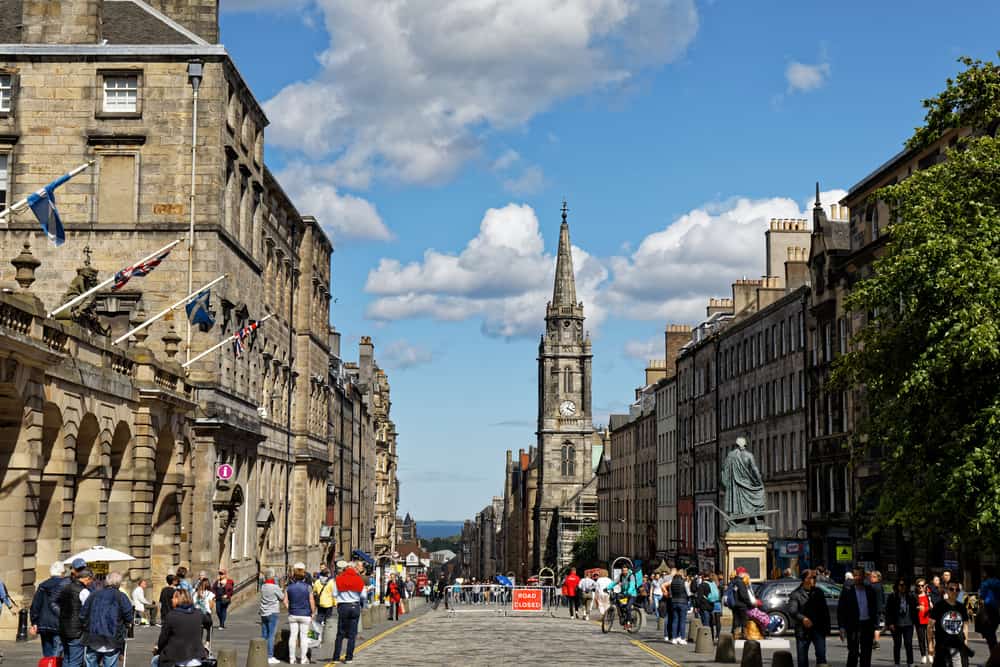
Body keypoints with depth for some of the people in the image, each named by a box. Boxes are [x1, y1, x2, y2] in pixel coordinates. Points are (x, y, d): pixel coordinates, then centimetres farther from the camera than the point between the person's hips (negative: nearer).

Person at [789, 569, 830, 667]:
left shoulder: (818, 592, 10)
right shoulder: (796, 594, -4)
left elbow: (825, 610, 17)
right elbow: (792, 611, -18)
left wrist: (827, 626, 10)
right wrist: (802, 618, -36)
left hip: (818, 629, 2)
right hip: (803, 631, -2)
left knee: (821, 655, -12)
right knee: (802, 659, 5)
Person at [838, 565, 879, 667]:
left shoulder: (870, 591, 7)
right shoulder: (847, 591, -2)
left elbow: (875, 609, 13)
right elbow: (840, 610, -2)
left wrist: (874, 624, 6)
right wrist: (842, 627, -8)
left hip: (867, 625, 3)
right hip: (853, 625, -3)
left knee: (866, 654, 8)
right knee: (853, 653, -3)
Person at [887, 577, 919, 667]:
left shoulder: (911, 597, 4)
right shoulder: (892, 597, -3)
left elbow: (915, 610, 8)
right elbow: (888, 611, -4)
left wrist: (916, 622, 3)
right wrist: (890, 623, -10)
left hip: (908, 625, 1)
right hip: (896, 625, -1)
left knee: (908, 644, -1)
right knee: (897, 644, 8)